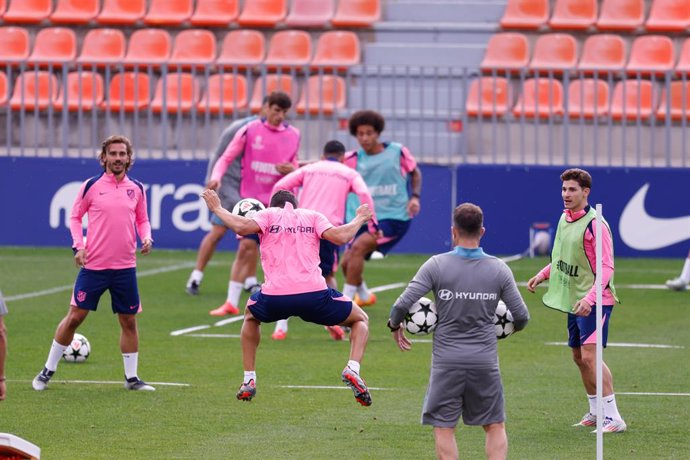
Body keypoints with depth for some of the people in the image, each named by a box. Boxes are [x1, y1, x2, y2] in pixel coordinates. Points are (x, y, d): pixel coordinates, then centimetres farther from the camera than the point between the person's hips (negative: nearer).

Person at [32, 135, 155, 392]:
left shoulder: (136, 189, 6)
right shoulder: (91, 186, -2)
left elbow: (142, 219, 17)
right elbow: (75, 216, 6)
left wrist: (146, 237, -4)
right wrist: (78, 245, -7)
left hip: (125, 266, 3)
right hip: (93, 265, -2)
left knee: (129, 320, 6)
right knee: (75, 316, -1)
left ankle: (131, 378, 18)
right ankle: (48, 371, 11)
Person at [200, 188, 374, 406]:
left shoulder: (268, 214, 16)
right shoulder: (312, 216, 18)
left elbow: (242, 227, -3)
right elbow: (339, 237, 3)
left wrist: (217, 209, 13)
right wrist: (359, 220, 21)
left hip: (274, 297, 1)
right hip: (314, 294, -1)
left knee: (251, 316, 37)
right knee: (361, 320, 23)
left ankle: (248, 380, 28)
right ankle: (352, 369, -5)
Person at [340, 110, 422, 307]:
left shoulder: (397, 152, -5)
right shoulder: (353, 159, -1)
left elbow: (415, 172, 12)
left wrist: (415, 197, -3)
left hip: (393, 217, -5)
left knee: (358, 247, -25)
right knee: (347, 263, 4)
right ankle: (363, 295, 37)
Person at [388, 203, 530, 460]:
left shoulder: (436, 265, -8)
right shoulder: (499, 269, -1)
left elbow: (402, 305, -12)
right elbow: (521, 316, 2)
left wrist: (394, 325, 9)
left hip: (447, 360, -2)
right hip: (485, 361, 2)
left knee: (443, 428, 7)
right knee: (495, 426, 13)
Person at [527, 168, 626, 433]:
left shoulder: (594, 224, -17)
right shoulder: (564, 219, 9)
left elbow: (606, 267, -21)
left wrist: (589, 298, -31)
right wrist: (542, 275, 15)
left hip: (594, 301, -9)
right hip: (573, 300, 9)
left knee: (590, 356, -17)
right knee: (578, 357, 14)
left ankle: (614, 418, -14)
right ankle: (595, 413, 28)